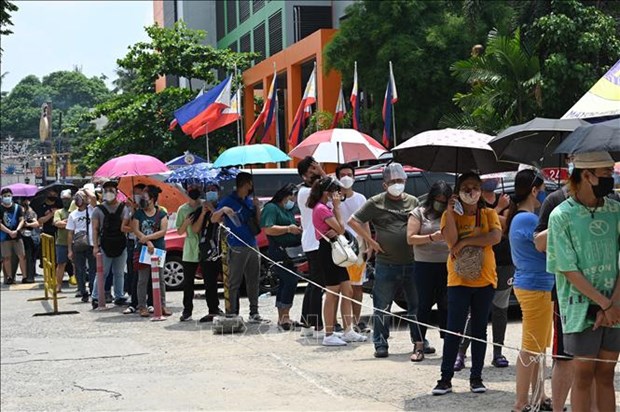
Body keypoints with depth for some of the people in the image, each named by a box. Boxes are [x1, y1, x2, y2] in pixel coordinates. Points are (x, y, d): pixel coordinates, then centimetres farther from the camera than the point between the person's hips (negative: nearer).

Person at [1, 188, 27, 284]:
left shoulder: (17, 207, 6)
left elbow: (21, 220, 3)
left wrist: (16, 231, -13)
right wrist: (9, 232, -15)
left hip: (17, 235, 2)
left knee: (22, 256, -3)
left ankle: (25, 276, 1)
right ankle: (9, 277, 8)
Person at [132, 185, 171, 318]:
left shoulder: (161, 214, 4)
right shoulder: (138, 213, 7)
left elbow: (163, 231, -6)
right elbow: (136, 230, -2)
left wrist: (147, 237, -14)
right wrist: (148, 242, -14)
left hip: (159, 249, 0)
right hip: (143, 249, 0)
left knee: (160, 279, 3)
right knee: (143, 279, 1)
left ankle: (162, 305, 7)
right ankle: (142, 306, 4)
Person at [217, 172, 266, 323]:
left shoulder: (250, 200, 14)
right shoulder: (228, 201, -3)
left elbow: (258, 222, 15)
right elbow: (213, 220, -7)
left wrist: (257, 207, 0)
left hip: (252, 245, 6)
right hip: (237, 247, -6)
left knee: (253, 282, 10)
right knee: (234, 282, -4)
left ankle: (254, 313, 17)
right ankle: (232, 314, -2)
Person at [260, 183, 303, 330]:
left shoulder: (289, 210, 23)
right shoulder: (271, 208, -6)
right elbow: (268, 229, -18)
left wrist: (297, 229, 13)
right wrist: (288, 229, -19)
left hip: (290, 253, 10)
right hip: (279, 251, -10)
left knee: (285, 282, 11)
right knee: (291, 281, -17)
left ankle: (282, 318, 15)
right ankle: (285, 316, -15)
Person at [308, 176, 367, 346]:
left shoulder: (324, 208, 17)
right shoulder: (321, 209, -15)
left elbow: (338, 228, 11)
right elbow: (340, 228, -17)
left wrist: (335, 207, 2)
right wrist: (337, 207, -10)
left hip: (335, 252, 10)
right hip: (327, 253, -10)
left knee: (347, 292, 10)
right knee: (332, 295, -6)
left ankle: (348, 331, 14)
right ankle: (329, 336, -1)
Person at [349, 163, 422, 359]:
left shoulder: (413, 202, 10)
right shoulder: (376, 203, 1)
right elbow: (353, 221, 0)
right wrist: (371, 241, -5)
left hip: (412, 264, 2)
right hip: (386, 264, -2)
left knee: (416, 306, 3)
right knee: (382, 306, 3)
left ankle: (419, 344, 7)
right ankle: (380, 344, 12)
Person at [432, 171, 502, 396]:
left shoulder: (489, 214, 4)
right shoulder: (450, 215, 3)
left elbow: (495, 236, -15)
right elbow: (451, 240, -15)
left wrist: (465, 242, -17)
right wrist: (450, 211, -16)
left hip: (484, 279, 1)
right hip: (458, 279, -1)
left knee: (479, 329, 8)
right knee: (454, 330, -3)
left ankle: (476, 377, 16)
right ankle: (445, 378, 2)